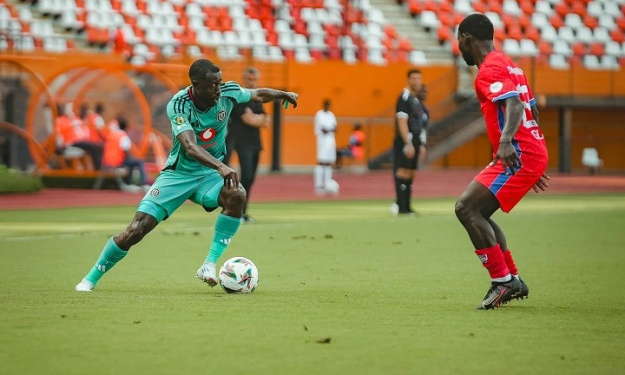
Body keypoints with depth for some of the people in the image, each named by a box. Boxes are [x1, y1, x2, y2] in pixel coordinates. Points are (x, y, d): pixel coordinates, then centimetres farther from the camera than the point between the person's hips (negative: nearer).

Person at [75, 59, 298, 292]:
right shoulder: (178, 105, -24)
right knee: (135, 231, -10)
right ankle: (91, 278, 11)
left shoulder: (228, 92, -12)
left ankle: (209, 265, -24)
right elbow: (190, 147, -39)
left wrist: (284, 95, 4)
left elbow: (258, 95, 13)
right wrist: (221, 166, -52)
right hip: (178, 173, -3)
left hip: (210, 174, 3)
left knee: (237, 196, -32)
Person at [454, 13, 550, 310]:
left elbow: (515, 106, -27)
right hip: (532, 152, 10)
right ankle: (513, 280, 16)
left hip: (519, 155, -10)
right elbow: (530, 110, 26)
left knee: (466, 208, -14)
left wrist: (506, 142, -42)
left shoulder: (490, 70, -10)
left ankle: (502, 281, -14)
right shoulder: (508, 65, 21)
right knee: (477, 213, 16)